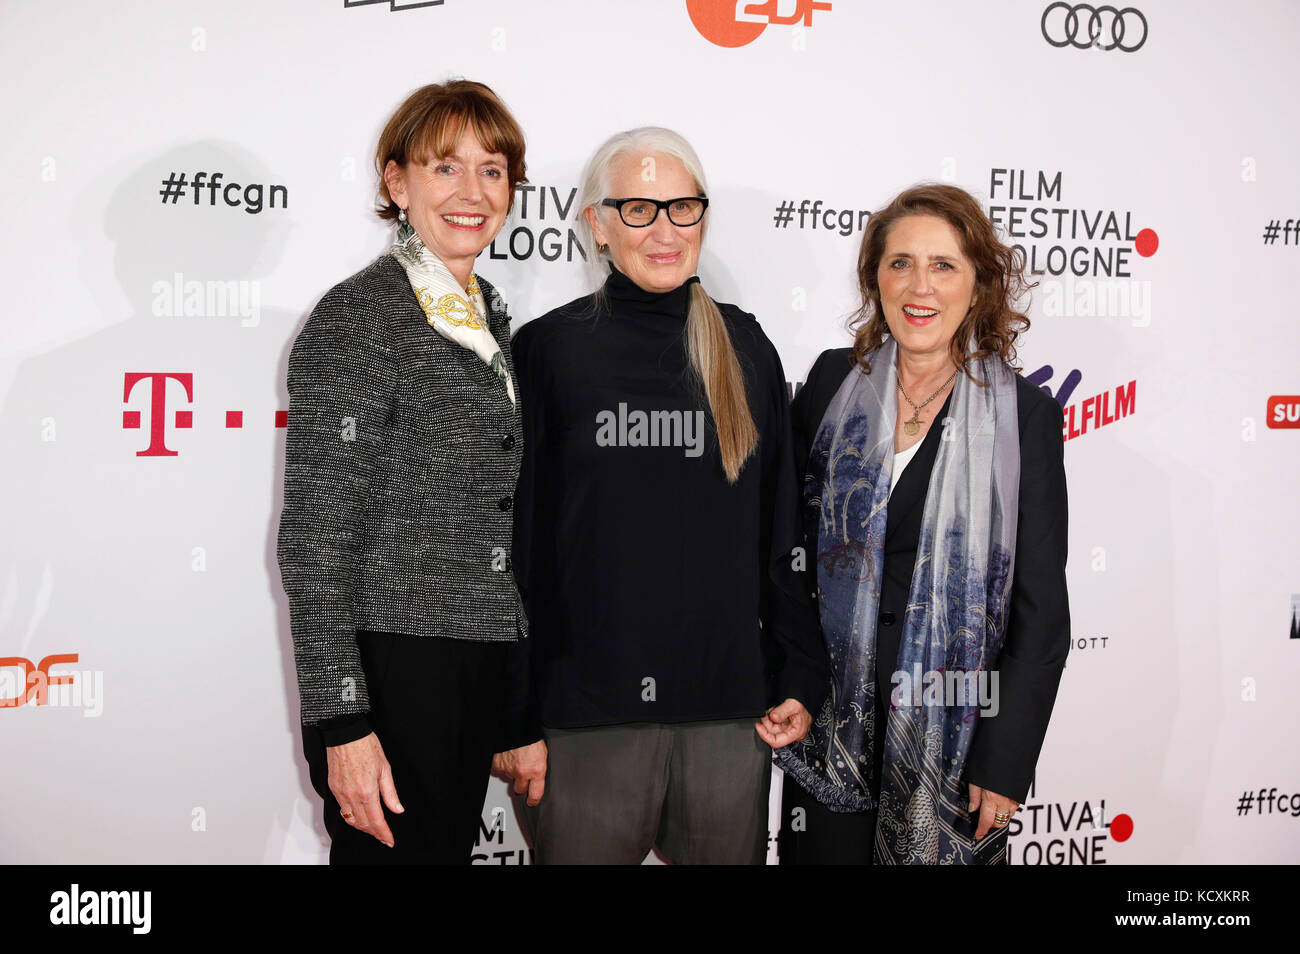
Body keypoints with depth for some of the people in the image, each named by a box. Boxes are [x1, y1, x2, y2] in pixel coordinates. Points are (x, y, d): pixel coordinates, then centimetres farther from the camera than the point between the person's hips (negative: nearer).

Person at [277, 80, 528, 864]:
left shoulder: (491, 317, 11)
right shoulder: (358, 318, -12)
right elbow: (315, 538, -15)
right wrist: (342, 722, -19)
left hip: (480, 666, 7)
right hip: (391, 665, -7)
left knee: (453, 848, 16)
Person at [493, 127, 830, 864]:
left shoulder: (745, 349, 7)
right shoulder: (549, 351, -2)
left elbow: (783, 528, 12)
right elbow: (511, 546, -2)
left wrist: (802, 678, 8)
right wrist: (515, 720, -4)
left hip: (732, 710, 3)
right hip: (583, 713, -2)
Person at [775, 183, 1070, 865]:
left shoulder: (1025, 414, -6)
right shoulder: (835, 382, 2)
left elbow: (1041, 610, -5)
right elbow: (789, 532, 9)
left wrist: (1005, 761, -9)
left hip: (953, 728, -2)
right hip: (831, 716, 2)